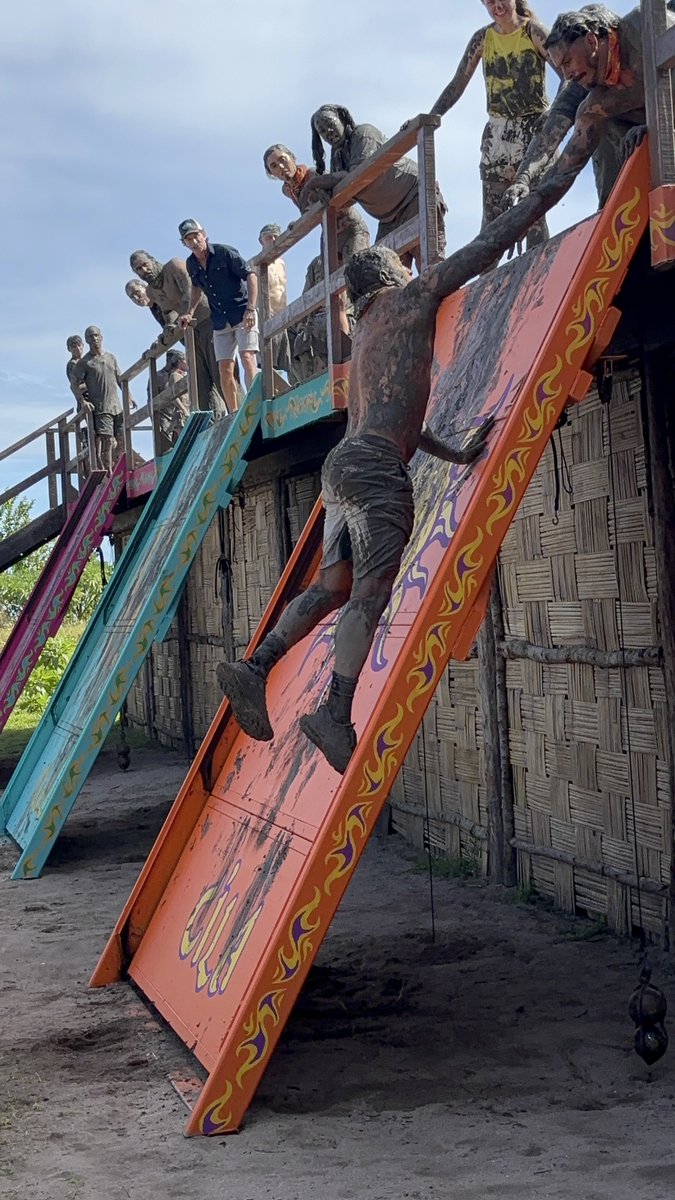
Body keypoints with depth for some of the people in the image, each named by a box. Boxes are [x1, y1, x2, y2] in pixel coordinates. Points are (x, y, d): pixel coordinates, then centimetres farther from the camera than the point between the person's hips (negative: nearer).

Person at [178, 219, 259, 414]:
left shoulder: (225, 253, -11)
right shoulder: (191, 264, 6)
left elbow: (251, 276, -12)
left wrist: (251, 309, -21)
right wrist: (189, 312, 14)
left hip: (242, 314, -6)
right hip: (220, 321, 6)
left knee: (247, 358, -21)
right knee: (225, 369, 1)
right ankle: (234, 414, 9)